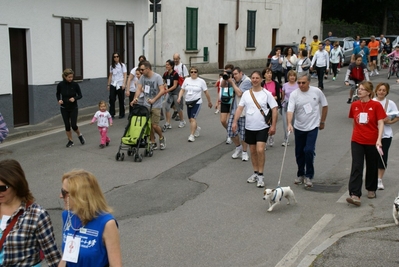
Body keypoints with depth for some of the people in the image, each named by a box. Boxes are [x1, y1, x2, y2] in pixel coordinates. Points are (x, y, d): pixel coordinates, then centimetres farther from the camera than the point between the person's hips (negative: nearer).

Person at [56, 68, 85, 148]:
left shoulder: (75, 84, -12)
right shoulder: (60, 85, -9)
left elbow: (80, 95, -3)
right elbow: (57, 94, 9)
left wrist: (74, 98, -22)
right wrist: (59, 100, -10)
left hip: (73, 108, -1)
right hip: (64, 108, 1)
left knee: (73, 125, -7)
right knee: (67, 125, 2)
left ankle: (80, 135, 23)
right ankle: (70, 141, 19)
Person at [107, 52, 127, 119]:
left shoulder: (122, 65, 0)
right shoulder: (111, 66, 11)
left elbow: (125, 76, -4)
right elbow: (110, 76, 15)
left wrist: (124, 84, -14)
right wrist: (108, 84, 11)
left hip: (120, 85, -3)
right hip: (113, 85, 3)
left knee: (121, 100, 3)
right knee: (112, 99, -7)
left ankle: (122, 114, 14)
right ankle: (111, 114, -2)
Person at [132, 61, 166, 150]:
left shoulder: (157, 77, -12)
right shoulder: (142, 77, 4)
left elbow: (162, 91, -18)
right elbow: (139, 89, -1)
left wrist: (154, 100, -28)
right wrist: (135, 98, -20)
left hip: (156, 106, -5)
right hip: (146, 105, 5)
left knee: (155, 125, -7)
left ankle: (161, 138, 21)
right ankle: (153, 143, 17)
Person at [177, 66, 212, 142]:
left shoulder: (201, 81, -3)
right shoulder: (186, 80, 6)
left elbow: (206, 92, 3)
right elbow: (182, 90, 9)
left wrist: (209, 102, 7)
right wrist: (179, 97, -8)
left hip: (197, 102, -5)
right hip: (188, 102, 5)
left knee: (193, 118, -15)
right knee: (190, 119, 12)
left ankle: (192, 135, -12)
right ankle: (197, 128, 42)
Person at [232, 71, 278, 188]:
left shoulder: (267, 94, -5)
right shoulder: (246, 94, 4)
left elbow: (274, 109, -5)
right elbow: (240, 108, 3)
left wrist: (273, 125, -11)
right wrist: (235, 121, -9)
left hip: (262, 127, -4)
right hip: (249, 127, 4)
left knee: (260, 150, -14)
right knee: (253, 151, 12)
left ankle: (261, 175, -2)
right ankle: (255, 173, 26)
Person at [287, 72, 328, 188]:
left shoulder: (317, 92, -7)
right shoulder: (294, 94, -9)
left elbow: (325, 106, 7)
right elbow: (290, 110, -19)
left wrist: (322, 121, 9)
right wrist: (289, 124, -34)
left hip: (313, 127, -2)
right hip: (299, 127, 2)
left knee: (309, 150, -14)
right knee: (299, 152, 11)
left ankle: (309, 176, 1)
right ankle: (300, 174, 29)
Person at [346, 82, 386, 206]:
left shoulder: (376, 105, -7)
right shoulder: (354, 105, 3)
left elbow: (380, 123, -10)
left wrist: (379, 139, -20)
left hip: (372, 142, -2)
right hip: (357, 141, 2)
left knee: (372, 166, 13)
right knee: (356, 167, -8)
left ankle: (371, 189, 34)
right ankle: (354, 195, -14)